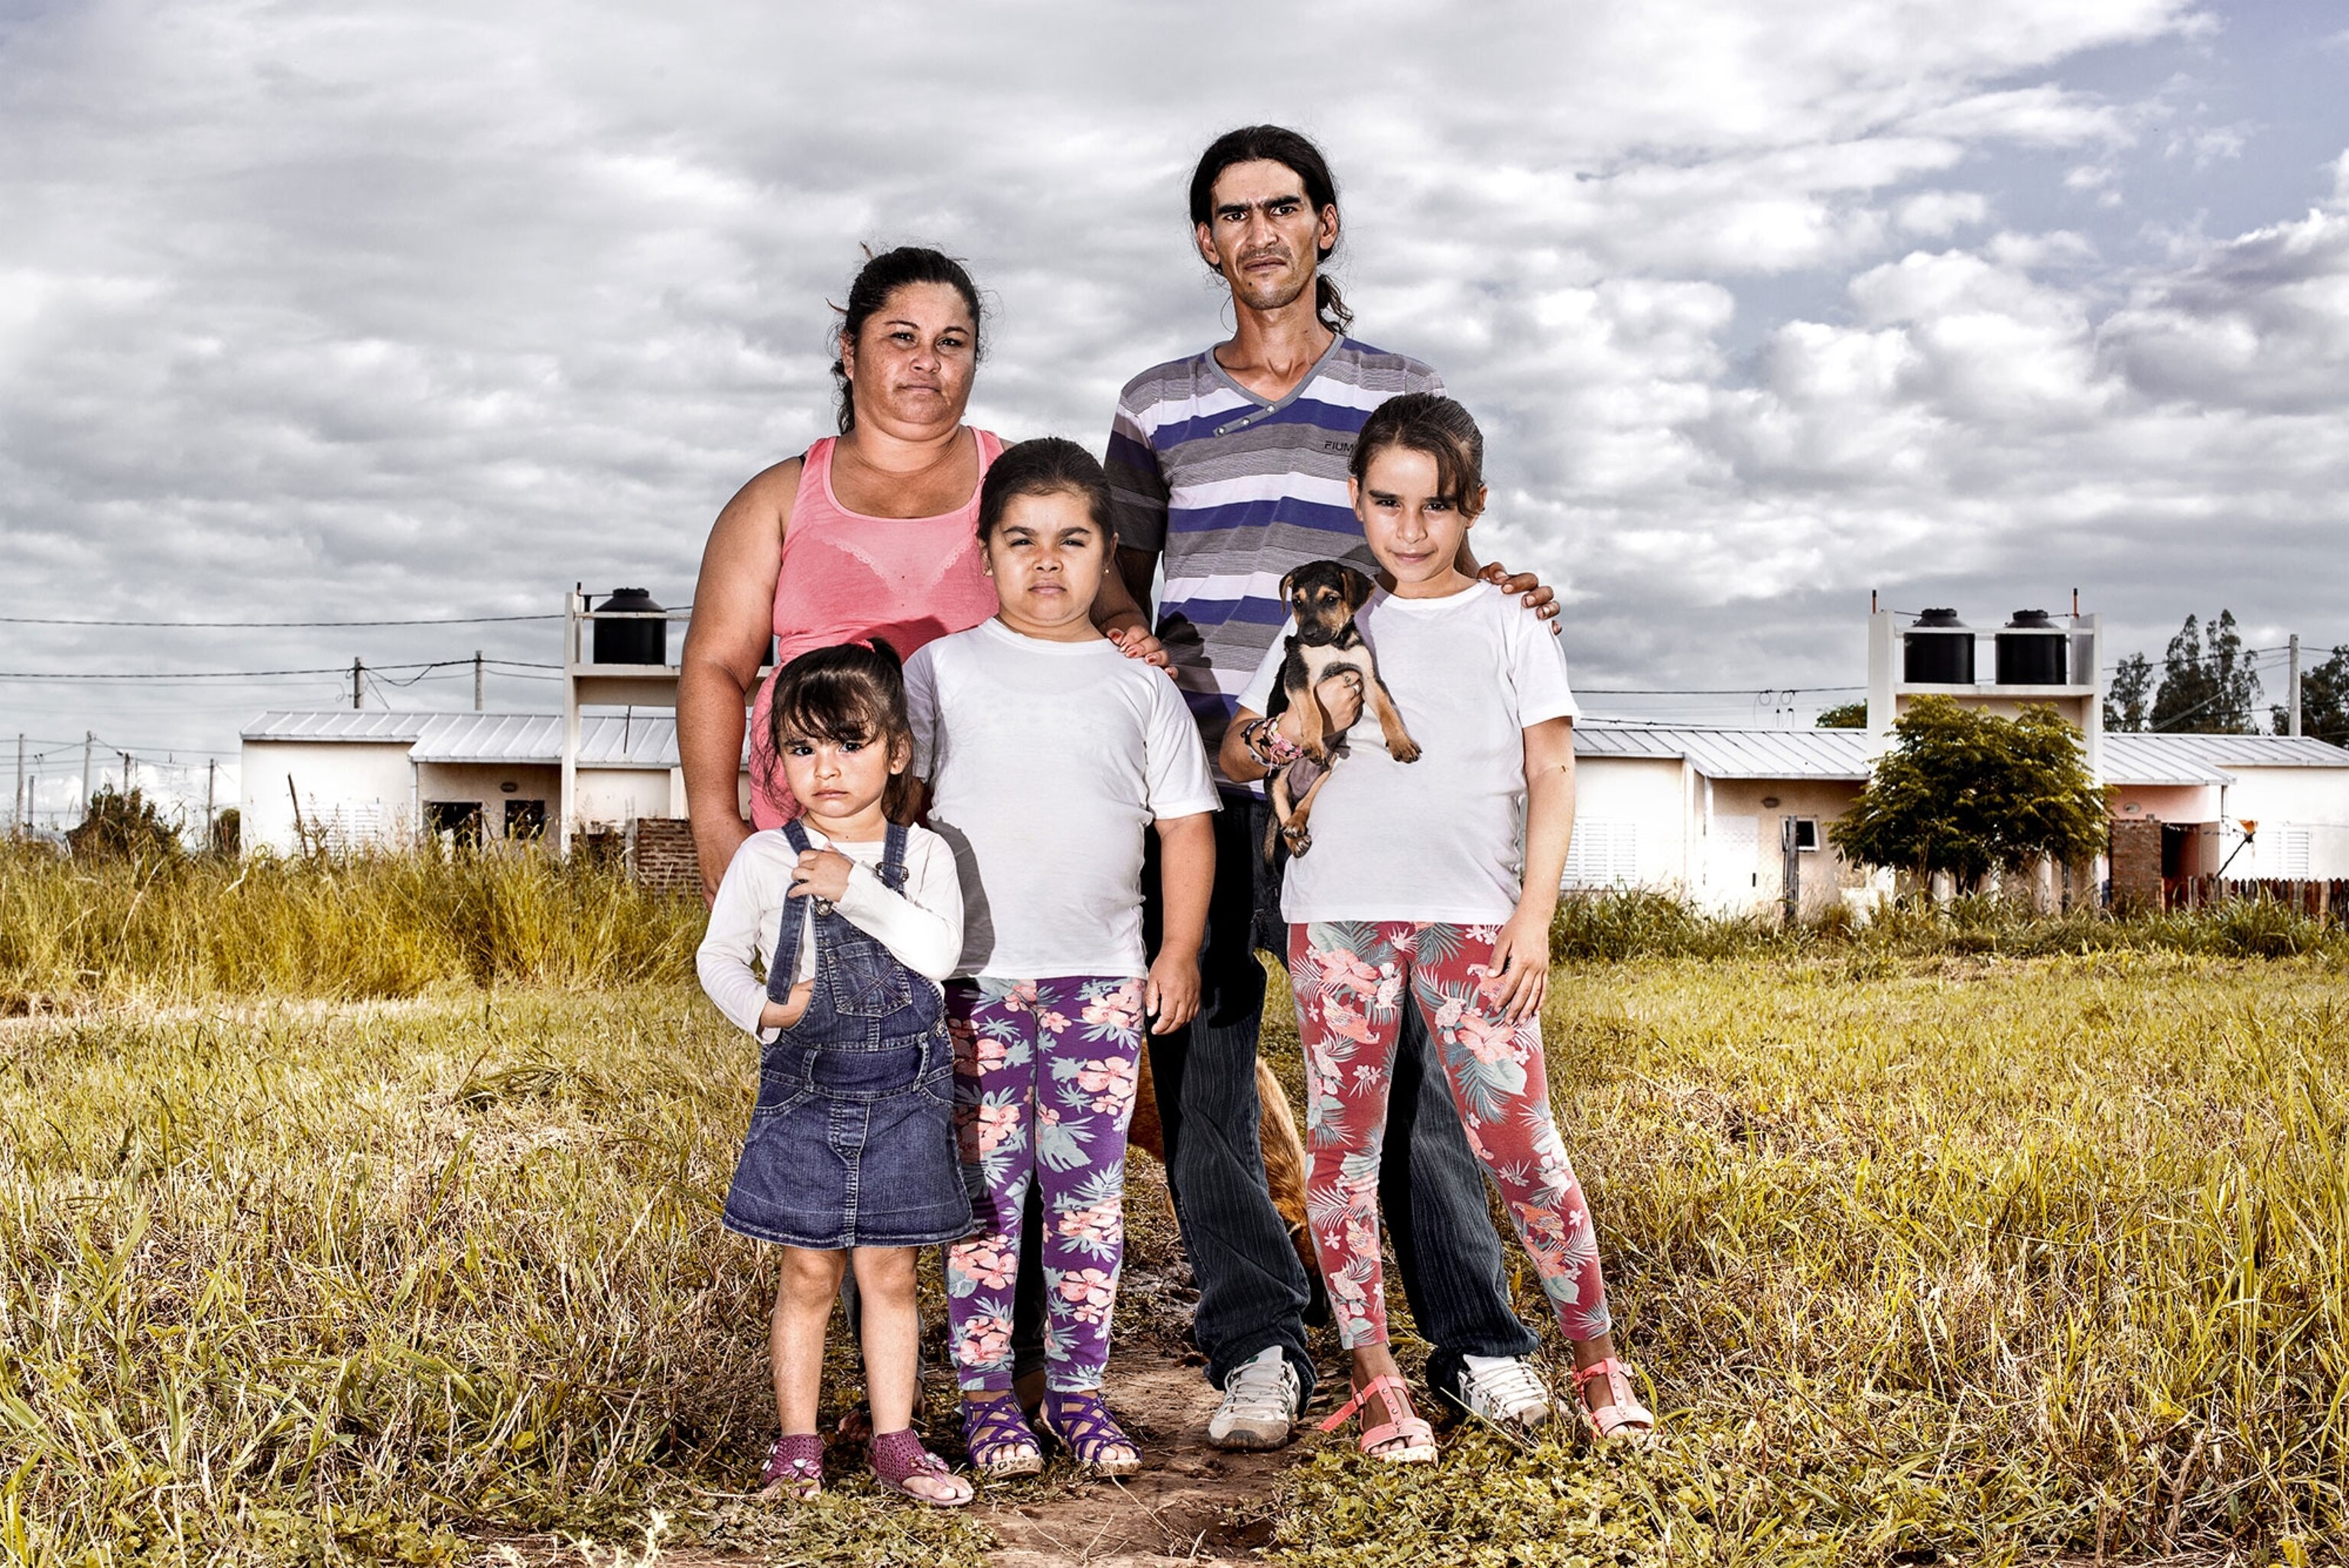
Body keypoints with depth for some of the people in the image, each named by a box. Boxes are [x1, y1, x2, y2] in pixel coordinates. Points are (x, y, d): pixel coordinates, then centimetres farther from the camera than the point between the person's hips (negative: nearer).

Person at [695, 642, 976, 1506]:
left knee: (889, 1275, 8)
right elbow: (719, 954, 5)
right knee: (808, 1275, 5)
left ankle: (894, 1440, 19)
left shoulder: (923, 853, -1)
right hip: (804, 1091, 0)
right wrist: (761, 1009, -14)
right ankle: (797, 1441, 18)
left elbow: (940, 950, -15)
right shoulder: (765, 858, -2)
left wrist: (855, 887, -22)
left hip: (904, 1097, 0)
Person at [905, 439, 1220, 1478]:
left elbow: (1186, 825, 10)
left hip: (1101, 975, 2)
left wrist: (1179, 950, 3)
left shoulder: (1139, 686, 8)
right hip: (971, 973, -1)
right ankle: (986, 1394, 12)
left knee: (1088, 1189, 5)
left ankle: (1077, 1390, 16)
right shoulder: (943, 670, 4)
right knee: (984, 1188, 2)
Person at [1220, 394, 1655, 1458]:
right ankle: (1374, 1380, 12)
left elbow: (1552, 779, 5)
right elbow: (1233, 750, 14)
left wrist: (1534, 917, -4)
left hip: (1471, 917, -2)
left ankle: (1596, 1356, 12)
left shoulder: (1509, 627, 8)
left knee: (1518, 1139, -5)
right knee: (1344, 1139, 2)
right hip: (1337, 915, 2)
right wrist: (1269, 745, -10)